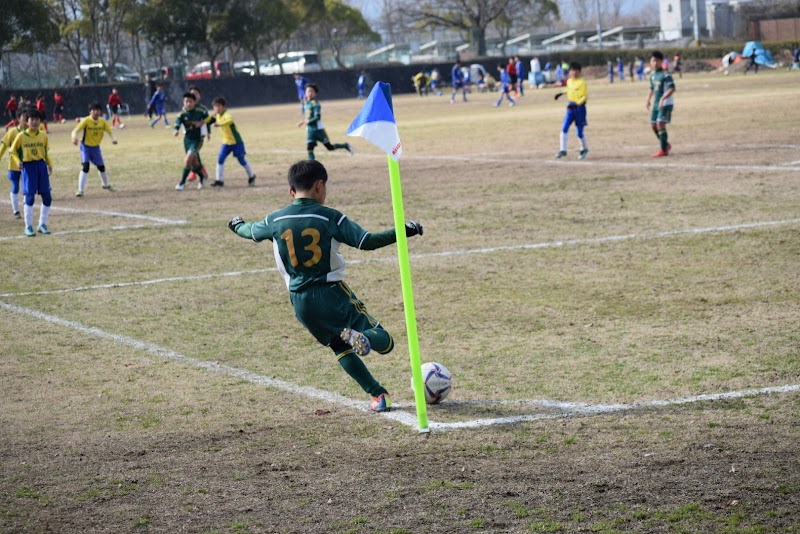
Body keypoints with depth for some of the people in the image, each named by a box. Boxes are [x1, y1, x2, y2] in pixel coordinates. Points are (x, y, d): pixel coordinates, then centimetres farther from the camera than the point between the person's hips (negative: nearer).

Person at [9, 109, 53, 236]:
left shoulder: (43, 135, 5)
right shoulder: (21, 136, -4)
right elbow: (14, 151, 5)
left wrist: (49, 164, 3)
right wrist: (18, 161, -12)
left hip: (41, 165, 4)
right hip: (28, 166, -4)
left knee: (47, 197, 1)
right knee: (29, 197, -7)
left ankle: (42, 224, 17)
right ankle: (28, 227, 3)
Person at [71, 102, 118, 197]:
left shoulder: (102, 121, -10)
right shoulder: (86, 121, -22)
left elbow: (109, 131, -4)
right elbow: (76, 131, -29)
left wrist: (113, 139, -27)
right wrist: (75, 138, -52)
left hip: (96, 147, 4)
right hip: (85, 146, -4)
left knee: (101, 167, 17)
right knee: (85, 167, -19)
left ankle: (106, 185, 43)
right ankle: (80, 190, -14)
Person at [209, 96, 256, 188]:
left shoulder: (227, 114, -22)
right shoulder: (218, 115, 3)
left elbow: (230, 120, -47)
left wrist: (219, 124, -56)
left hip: (236, 142, -7)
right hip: (226, 142, 7)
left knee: (242, 161, 6)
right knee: (220, 160, -7)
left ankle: (251, 176, 28)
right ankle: (219, 180, -4)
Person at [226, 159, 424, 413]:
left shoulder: (275, 220, 3)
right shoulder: (330, 217, -8)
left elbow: (251, 232, 23)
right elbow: (367, 242, -14)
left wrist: (238, 225, 46)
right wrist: (403, 231, -4)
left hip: (301, 301, 4)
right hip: (333, 294, -4)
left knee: (342, 348, 22)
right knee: (384, 342, 2)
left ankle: (378, 394, 10)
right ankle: (359, 336, -33)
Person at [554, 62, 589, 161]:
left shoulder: (582, 82, -12)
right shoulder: (569, 81, 8)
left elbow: (585, 96, -15)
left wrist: (577, 104, -27)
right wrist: (561, 93, 26)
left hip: (579, 108, -5)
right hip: (570, 108, 5)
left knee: (579, 132, 2)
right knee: (564, 128, -7)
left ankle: (584, 149, 26)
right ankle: (563, 150, -2)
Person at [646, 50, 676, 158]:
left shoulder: (665, 74, -14)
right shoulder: (653, 75, 11)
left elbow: (672, 89, -21)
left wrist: (663, 98, -30)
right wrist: (649, 99, 11)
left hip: (666, 104, -8)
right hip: (656, 104, 8)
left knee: (660, 124, -15)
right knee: (654, 125, 10)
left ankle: (663, 150, -9)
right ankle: (666, 145, 29)